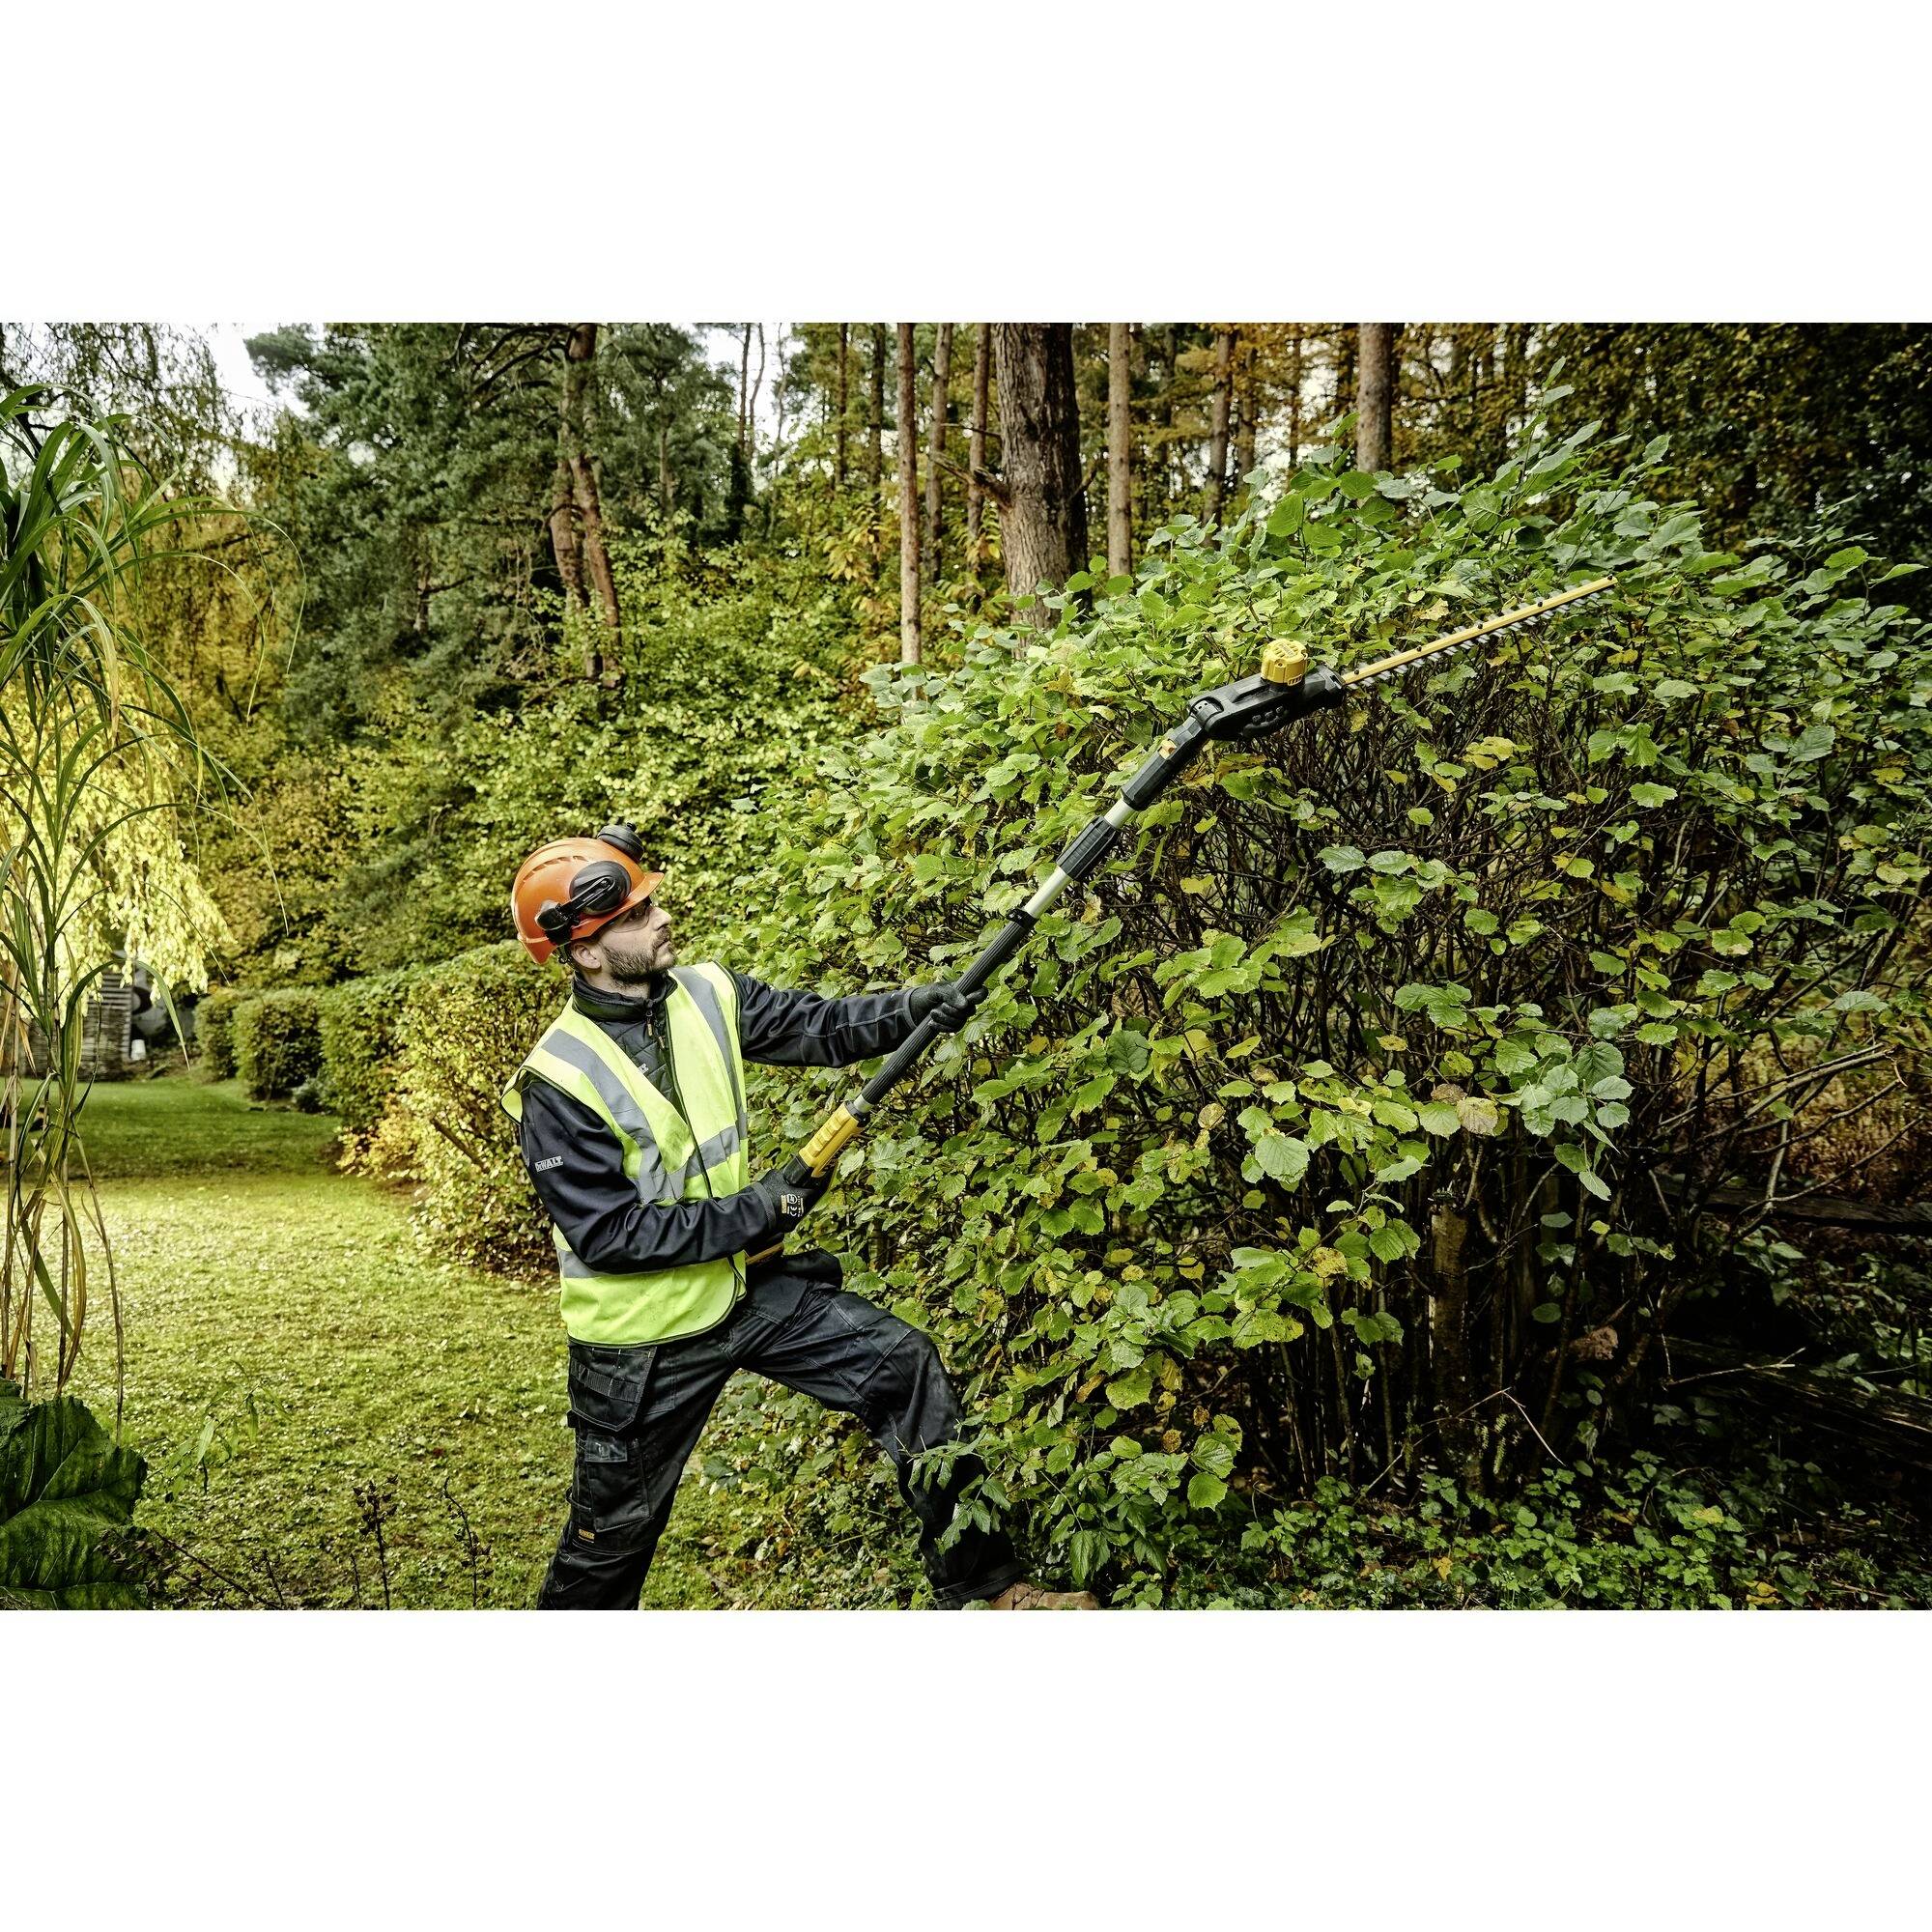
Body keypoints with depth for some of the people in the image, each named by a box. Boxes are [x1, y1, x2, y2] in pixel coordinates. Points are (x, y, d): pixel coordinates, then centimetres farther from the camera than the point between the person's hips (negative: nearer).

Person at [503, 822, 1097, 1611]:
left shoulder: (706, 995, -6)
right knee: (613, 1532, 12)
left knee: (902, 1363, -2)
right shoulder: (557, 1084, -23)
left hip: (746, 1284, 5)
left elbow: (819, 1027, -6)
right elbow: (609, 1234, -24)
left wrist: (911, 1008, -24)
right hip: (646, 1339, -5)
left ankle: (978, 1583, 11)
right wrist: (758, 1211, -23)